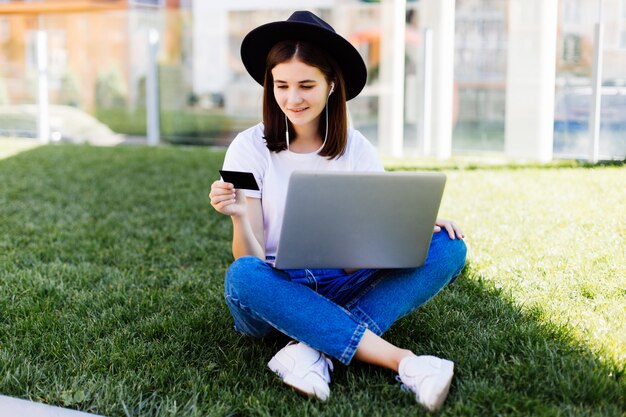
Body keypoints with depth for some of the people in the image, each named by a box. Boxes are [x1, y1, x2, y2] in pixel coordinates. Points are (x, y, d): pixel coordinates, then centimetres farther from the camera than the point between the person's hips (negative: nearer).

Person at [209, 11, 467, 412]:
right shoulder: (250, 148, -6)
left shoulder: (358, 149, 2)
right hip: (277, 292, -2)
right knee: (241, 276, -37)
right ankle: (404, 362, -35)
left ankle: (313, 348, -30)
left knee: (448, 248, -18)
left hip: (345, 288, 3)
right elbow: (251, 260, -9)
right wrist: (238, 216, -29)